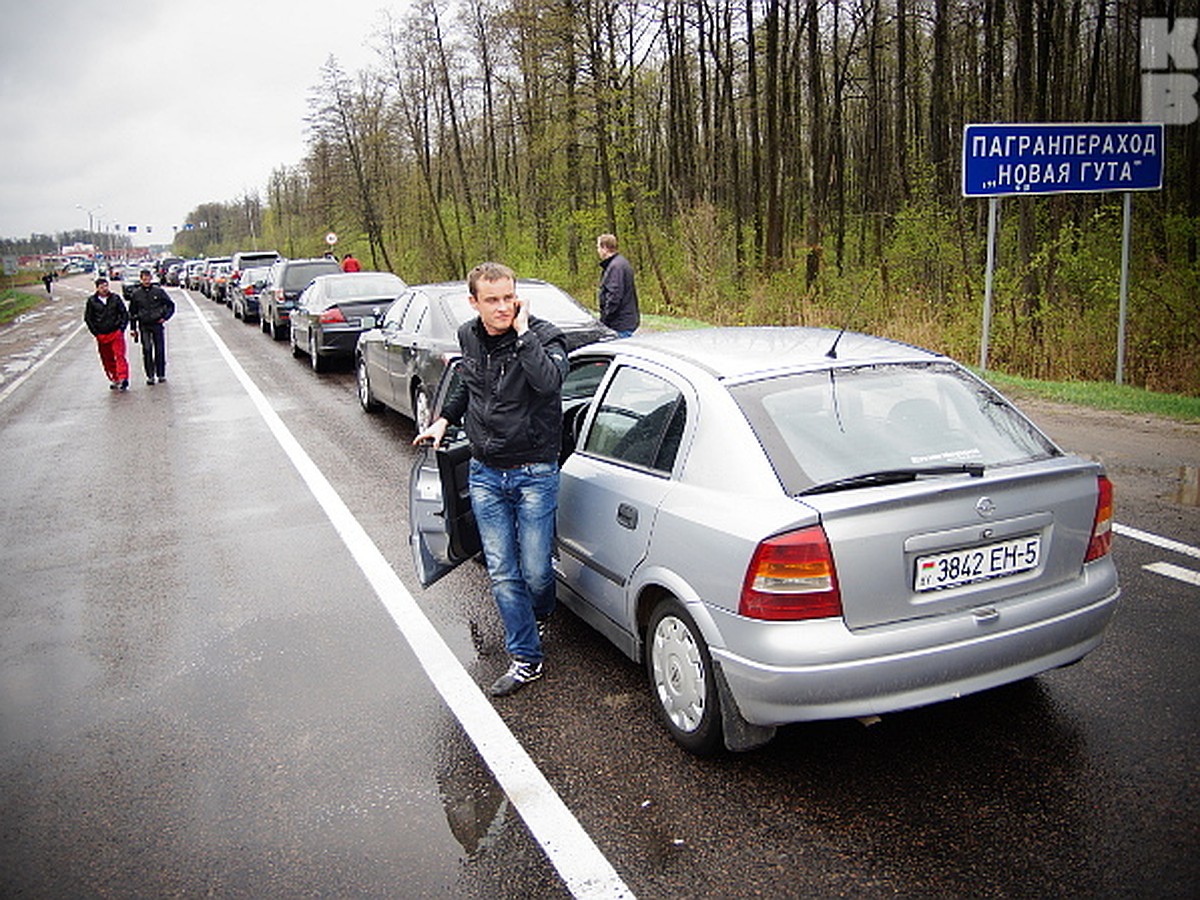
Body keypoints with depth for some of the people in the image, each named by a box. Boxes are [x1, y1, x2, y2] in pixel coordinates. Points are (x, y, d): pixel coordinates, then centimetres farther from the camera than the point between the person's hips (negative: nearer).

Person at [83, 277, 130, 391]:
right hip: (101, 336, 2)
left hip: (116, 333, -1)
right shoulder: (91, 301, 3)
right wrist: (95, 333, 1)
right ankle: (114, 380, 18)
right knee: (107, 360, 8)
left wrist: (121, 328, -1)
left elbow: (124, 313, 9)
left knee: (120, 356, -11)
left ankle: (123, 379, -13)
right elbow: (88, 318, 7)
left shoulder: (115, 298, 4)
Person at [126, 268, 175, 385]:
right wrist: (133, 328, 8)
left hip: (157, 324, 0)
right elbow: (132, 312, 10)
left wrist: (165, 317, -3)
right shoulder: (135, 294, 3)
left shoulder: (159, 291, 0)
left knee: (160, 350, 4)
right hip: (144, 326, 0)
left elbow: (171, 305, 8)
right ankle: (150, 376, -2)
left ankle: (161, 374, 16)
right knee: (147, 350, -6)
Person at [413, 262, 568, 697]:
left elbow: (549, 381, -34)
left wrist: (523, 333, -29)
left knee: (536, 571, 3)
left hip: (534, 474, -4)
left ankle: (541, 616, 38)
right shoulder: (469, 337, 4)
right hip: (485, 474, 5)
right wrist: (444, 418, 21)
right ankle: (525, 659, 17)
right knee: (502, 574, 4)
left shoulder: (542, 335, -13)